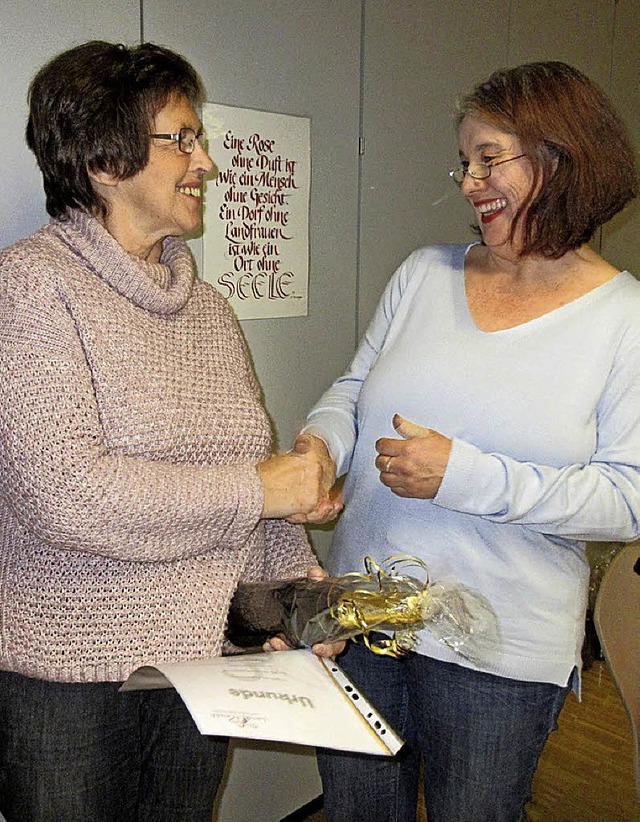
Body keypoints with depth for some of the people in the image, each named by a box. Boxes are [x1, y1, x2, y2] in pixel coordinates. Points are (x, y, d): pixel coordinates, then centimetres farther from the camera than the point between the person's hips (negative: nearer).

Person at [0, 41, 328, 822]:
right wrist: (253, 492, -18)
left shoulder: (206, 305, 8)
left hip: (205, 665, 6)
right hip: (70, 675, -5)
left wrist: (299, 582, -4)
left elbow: (256, 460, 11)